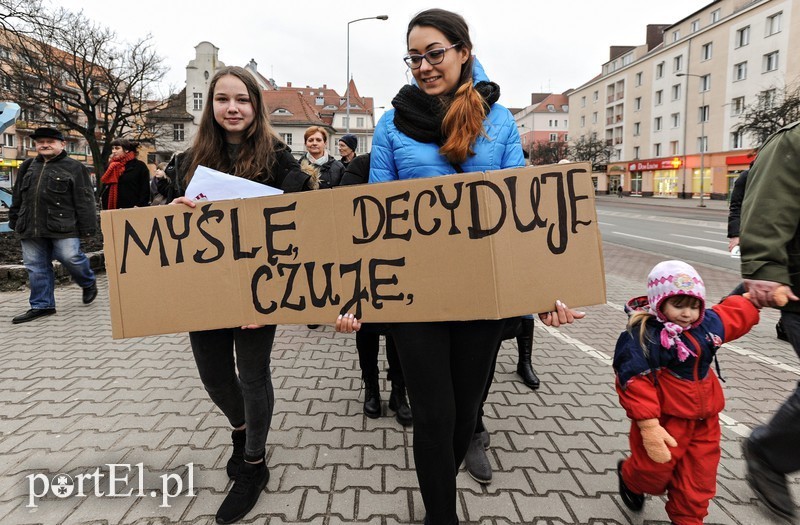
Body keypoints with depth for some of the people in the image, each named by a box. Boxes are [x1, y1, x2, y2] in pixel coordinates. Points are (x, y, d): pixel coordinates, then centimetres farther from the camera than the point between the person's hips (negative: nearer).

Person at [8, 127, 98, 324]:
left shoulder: (74, 167, -1)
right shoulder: (28, 166, 17)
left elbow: (84, 200, -6)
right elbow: (17, 197, 24)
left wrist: (87, 226, -10)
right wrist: (14, 220, 20)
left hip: (62, 226, -6)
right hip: (31, 227, 6)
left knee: (70, 257, -11)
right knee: (36, 266, 7)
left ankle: (89, 283, 20)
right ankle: (42, 305, 16)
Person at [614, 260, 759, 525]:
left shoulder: (707, 324, -1)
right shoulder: (642, 336, -23)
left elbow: (739, 311, 21)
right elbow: (634, 383, -26)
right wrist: (649, 426, -29)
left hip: (704, 420, 6)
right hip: (665, 419, -6)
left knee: (699, 478, 15)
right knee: (654, 471, 10)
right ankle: (630, 478, 45)